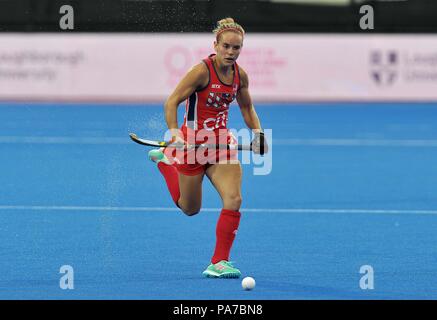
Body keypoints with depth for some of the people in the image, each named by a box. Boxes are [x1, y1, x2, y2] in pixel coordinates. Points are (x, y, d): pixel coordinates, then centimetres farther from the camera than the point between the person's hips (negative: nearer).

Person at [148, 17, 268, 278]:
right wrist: (175, 135, -31)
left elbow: (247, 108, 17)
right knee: (190, 209, 12)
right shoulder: (202, 71, -19)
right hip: (194, 143, -5)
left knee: (234, 200, -15)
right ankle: (165, 158, 39)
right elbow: (172, 102, -18)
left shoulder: (240, 75, 0)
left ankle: (219, 262, -5)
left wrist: (258, 133, 2)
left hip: (221, 142, 5)